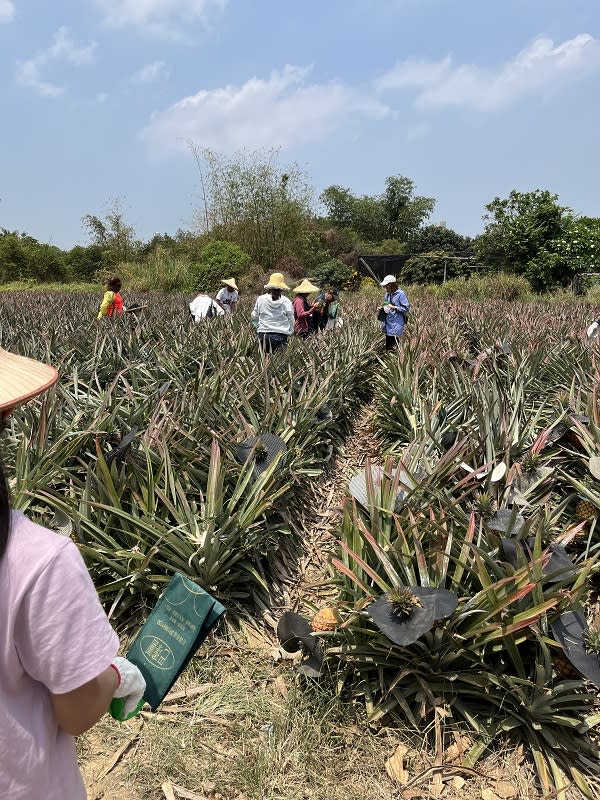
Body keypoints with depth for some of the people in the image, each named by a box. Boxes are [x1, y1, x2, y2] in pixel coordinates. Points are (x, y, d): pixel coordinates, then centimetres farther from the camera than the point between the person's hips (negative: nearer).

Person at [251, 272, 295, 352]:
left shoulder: (261, 299, 1)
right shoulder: (287, 302, -2)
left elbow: (254, 317, 13)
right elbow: (291, 321, 5)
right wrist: (288, 334, 20)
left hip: (264, 336, 1)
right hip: (281, 336, -1)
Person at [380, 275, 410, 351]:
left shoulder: (400, 294, -10)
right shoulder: (387, 294, 12)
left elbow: (407, 308, -10)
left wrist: (394, 307, -16)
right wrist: (383, 308, 4)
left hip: (396, 325, -7)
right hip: (388, 324, 7)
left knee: (394, 347, -9)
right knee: (387, 346, 9)